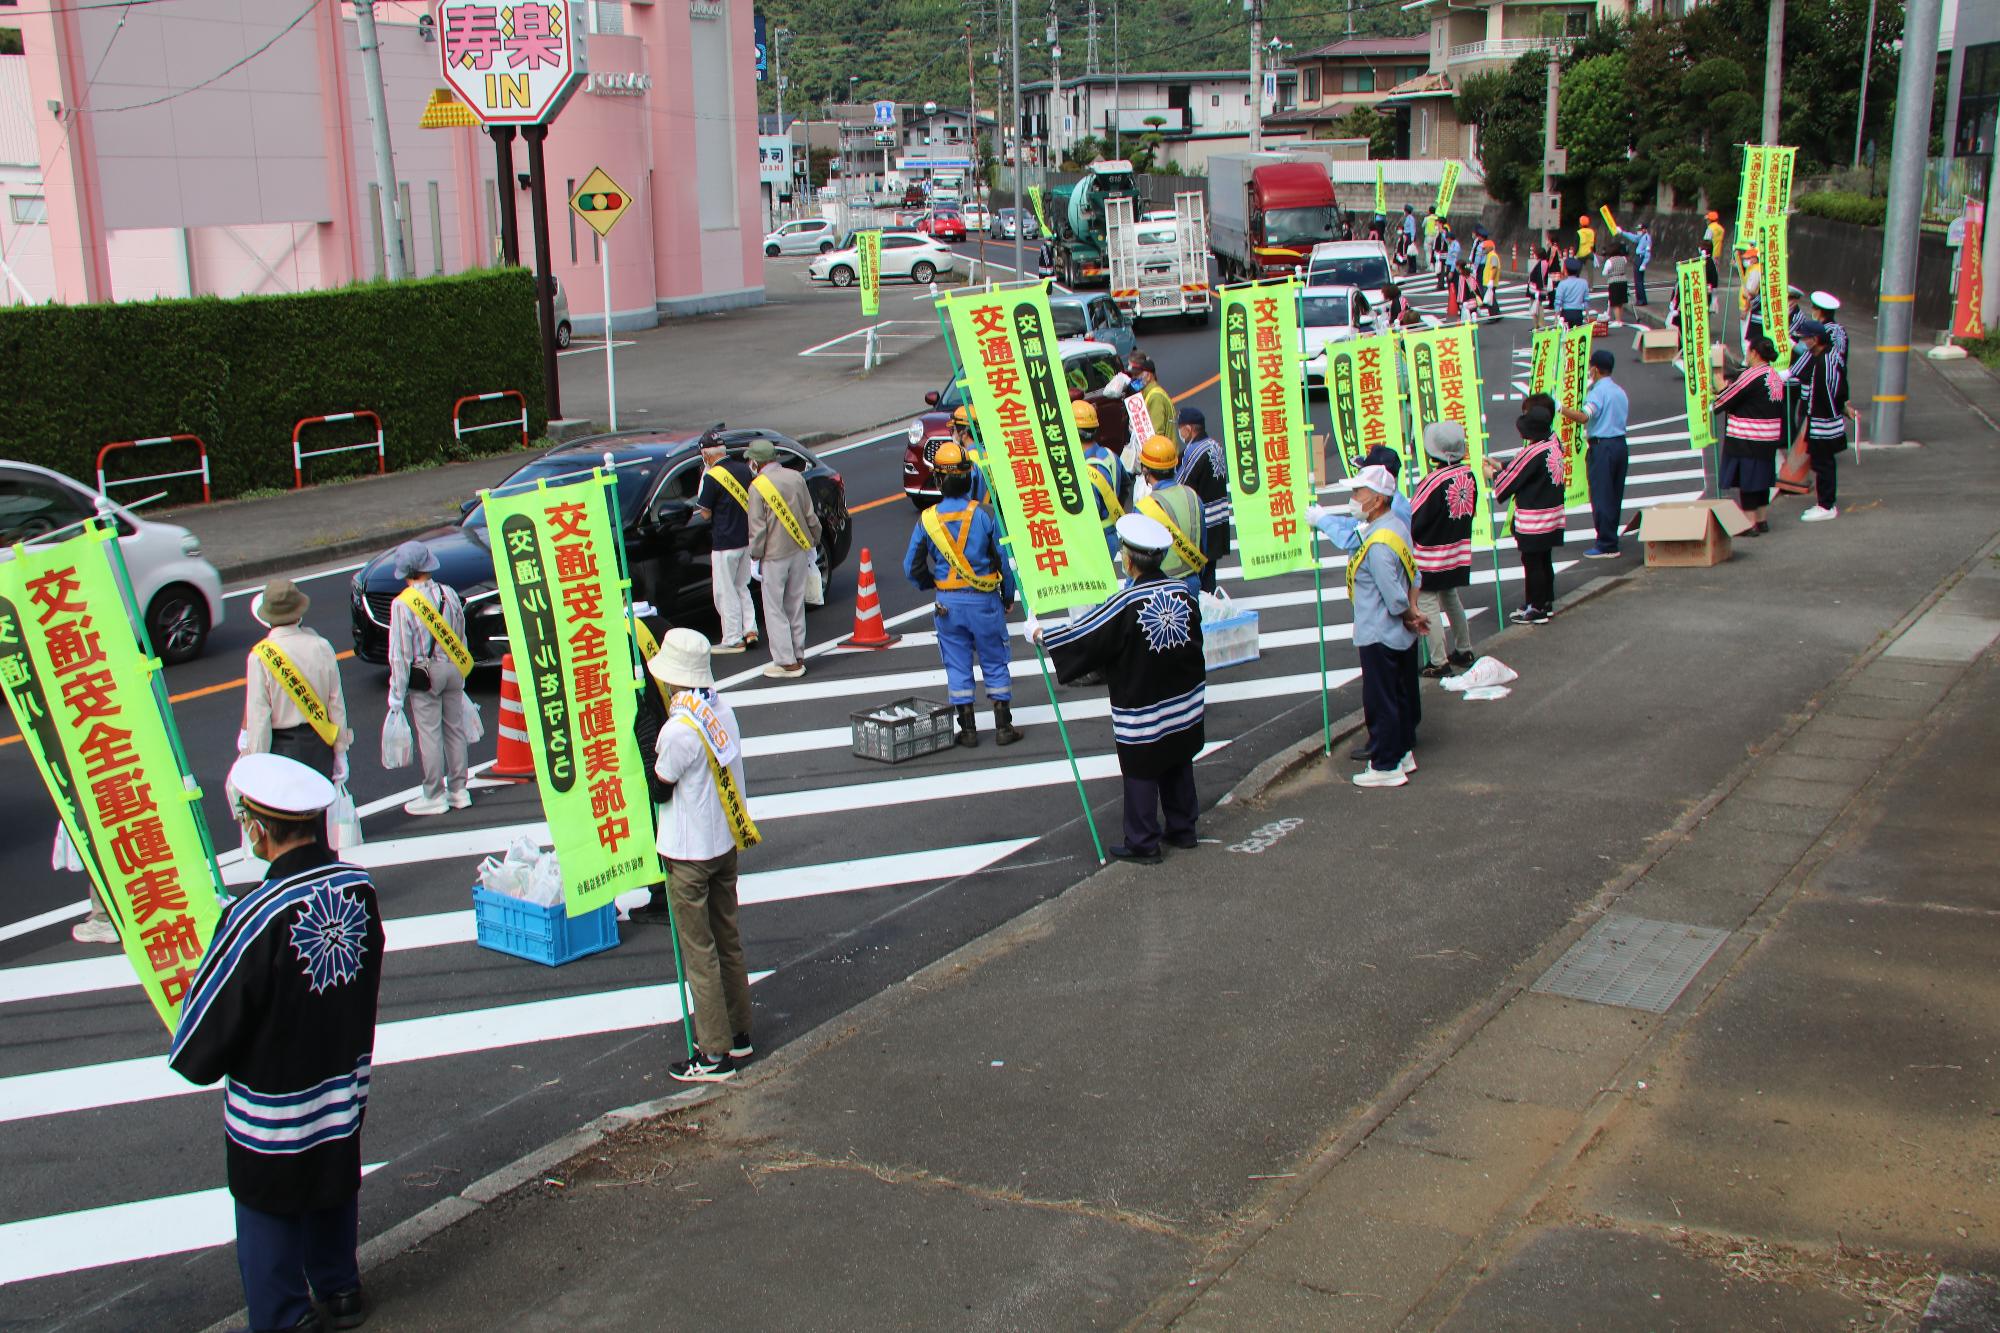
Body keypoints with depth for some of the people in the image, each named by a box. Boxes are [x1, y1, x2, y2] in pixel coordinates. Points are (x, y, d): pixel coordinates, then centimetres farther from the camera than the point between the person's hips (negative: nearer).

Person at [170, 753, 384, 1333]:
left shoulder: (255, 918, -30)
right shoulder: (360, 888, -13)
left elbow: (201, 1053, -20)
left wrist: (190, 1060, 1)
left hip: (271, 1116, -6)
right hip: (344, 1096, 6)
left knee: (269, 1225, 15)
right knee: (333, 1196, 27)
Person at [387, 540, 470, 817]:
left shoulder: (402, 604, -14)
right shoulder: (449, 594, 0)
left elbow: (400, 654, -13)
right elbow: (460, 638, 9)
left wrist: (397, 694, -7)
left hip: (423, 675, -5)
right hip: (452, 669, 5)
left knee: (428, 735, 3)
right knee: (454, 729, 13)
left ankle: (434, 796, 10)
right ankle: (458, 790, 22)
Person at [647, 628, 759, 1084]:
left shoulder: (679, 729, -25)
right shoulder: (722, 710, -1)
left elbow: (658, 786, -13)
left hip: (688, 853, -8)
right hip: (726, 842, 8)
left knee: (699, 951, 2)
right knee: (727, 940, 19)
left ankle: (715, 1055, 8)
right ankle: (737, 1033, 30)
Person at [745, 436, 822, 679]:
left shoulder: (757, 487, -13)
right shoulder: (795, 477, 2)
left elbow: (758, 528, -13)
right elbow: (810, 515, 7)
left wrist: (756, 556, -2)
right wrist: (813, 543, 19)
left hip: (775, 555, -6)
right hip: (799, 550, 6)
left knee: (775, 610, 2)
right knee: (796, 606, 15)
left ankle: (787, 663, 1)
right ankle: (799, 656, 21)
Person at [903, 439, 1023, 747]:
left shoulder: (927, 519, -6)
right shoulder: (985, 515, -11)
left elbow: (913, 566, 1)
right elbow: (1005, 559, -5)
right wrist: (1008, 596, 10)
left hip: (948, 603, 1)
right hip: (984, 600, -1)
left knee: (958, 667, 10)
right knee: (995, 664, 10)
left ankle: (968, 730, 12)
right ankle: (1003, 727, 13)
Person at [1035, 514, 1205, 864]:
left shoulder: (1126, 604, -23)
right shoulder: (1181, 591, -5)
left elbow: (1083, 635, -15)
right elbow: (1195, 638, 6)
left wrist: (1040, 634, -1)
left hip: (1141, 709, -6)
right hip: (1184, 705, 6)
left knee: (1141, 774, 5)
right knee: (1178, 767, 19)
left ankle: (1143, 844, 13)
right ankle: (1182, 829, 31)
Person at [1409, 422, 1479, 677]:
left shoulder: (1434, 481, -25)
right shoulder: (1468, 475, -3)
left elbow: (1414, 520, -19)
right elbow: (1471, 511, 9)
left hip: (1430, 555, -8)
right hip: (1459, 551, 8)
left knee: (1427, 604, 0)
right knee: (1451, 599, 24)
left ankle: (1439, 663, 1)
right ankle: (1463, 650, 35)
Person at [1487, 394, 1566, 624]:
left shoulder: (1533, 452, -24)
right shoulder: (1554, 443, 3)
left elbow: (1510, 480, -13)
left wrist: (1492, 474, 5)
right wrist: (1500, 466, 12)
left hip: (1533, 519, -9)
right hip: (1552, 514, 9)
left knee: (1532, 562, 2)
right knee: (1544, 560, 19)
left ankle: (1535, 609, 8)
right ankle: (1546, 602, 29)